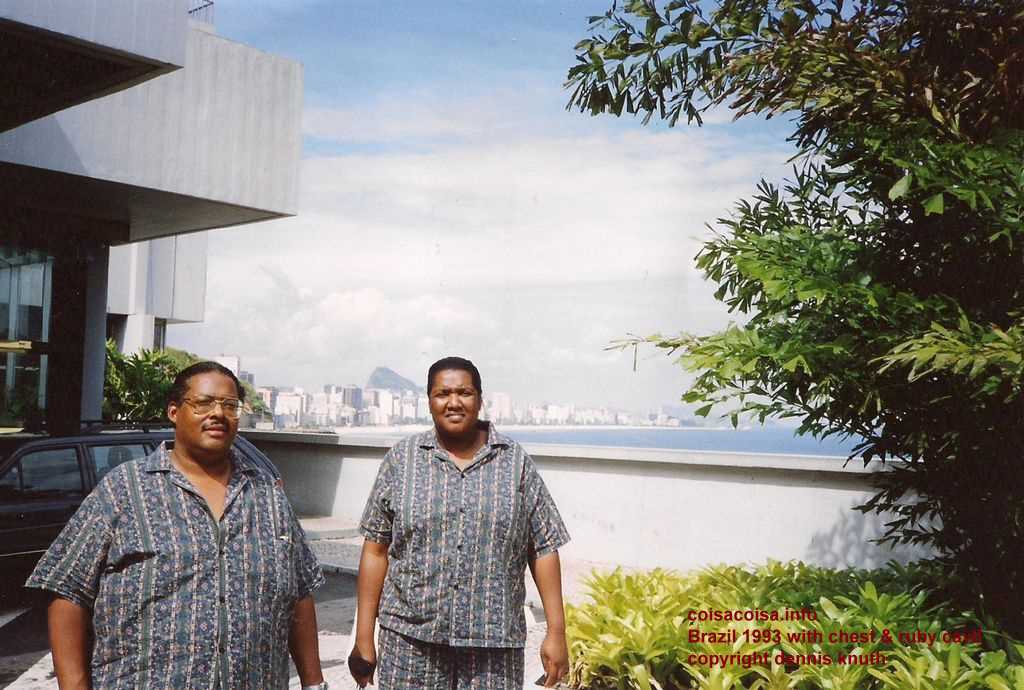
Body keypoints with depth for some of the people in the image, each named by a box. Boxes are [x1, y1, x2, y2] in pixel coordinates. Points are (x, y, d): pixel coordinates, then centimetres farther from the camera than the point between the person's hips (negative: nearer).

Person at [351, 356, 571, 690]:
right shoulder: (401, 459, 2)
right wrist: (364, 638, 1)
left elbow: (544, 549, 3)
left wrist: (556, 631, 0)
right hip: (411, 638, 0)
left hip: (494, 643, 0)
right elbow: (376, 550, 3)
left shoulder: (517, 462, 2)